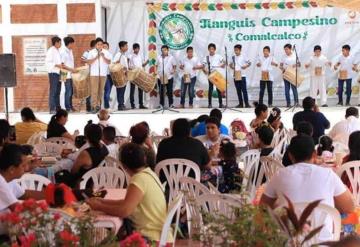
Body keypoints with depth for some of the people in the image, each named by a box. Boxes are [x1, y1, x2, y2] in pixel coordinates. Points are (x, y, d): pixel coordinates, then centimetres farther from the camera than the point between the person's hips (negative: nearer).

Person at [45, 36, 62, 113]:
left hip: (58, 73, 9)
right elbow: (48, 62, -17)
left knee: (57, 91, 11)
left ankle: (57, 107, 16)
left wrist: (61, 64, 9)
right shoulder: (51, 50, -10)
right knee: (53, 91, -8)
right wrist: (57, 65, -22)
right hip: (53, 73, -9)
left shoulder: (57, 51, 17)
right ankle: (52, 109, -8)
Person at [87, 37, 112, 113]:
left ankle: (98, 105, 14)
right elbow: (89, 62, -7)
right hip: (94, 73, -3)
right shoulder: (91, 52, 1)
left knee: (101, 90, 6)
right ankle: (94, 106, -8)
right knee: (94, 90, -8)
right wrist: (96, 57, -17)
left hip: (103, 73, 3)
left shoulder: (106, 52, 7)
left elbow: (109, 62, 1)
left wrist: (103, 57, -14)